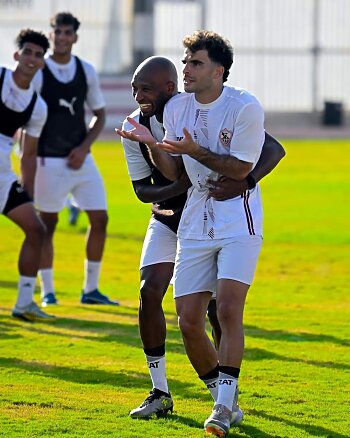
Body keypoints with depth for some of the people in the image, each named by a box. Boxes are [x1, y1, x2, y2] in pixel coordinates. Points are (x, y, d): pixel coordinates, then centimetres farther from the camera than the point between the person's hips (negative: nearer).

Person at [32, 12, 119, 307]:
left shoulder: (86, 71, 4)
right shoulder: (37, 73, -8)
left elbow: (100, 115, 12)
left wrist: (84, 148, -3)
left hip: (81, 158, 4)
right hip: (49, 160, -4)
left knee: (100, 218, 0)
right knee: (47, 223, 0)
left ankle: (90, 290, 11)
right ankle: (47, 292, 10)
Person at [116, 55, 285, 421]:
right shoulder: (135, 127, -14)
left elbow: (273, 150, -25)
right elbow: (142, 189, -7)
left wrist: (244, 183, -44)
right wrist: (179, 187, -29)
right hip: (169, 219, 3)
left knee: (217, 306, -8)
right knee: (149, 293, -13)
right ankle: (159, 392, -1)